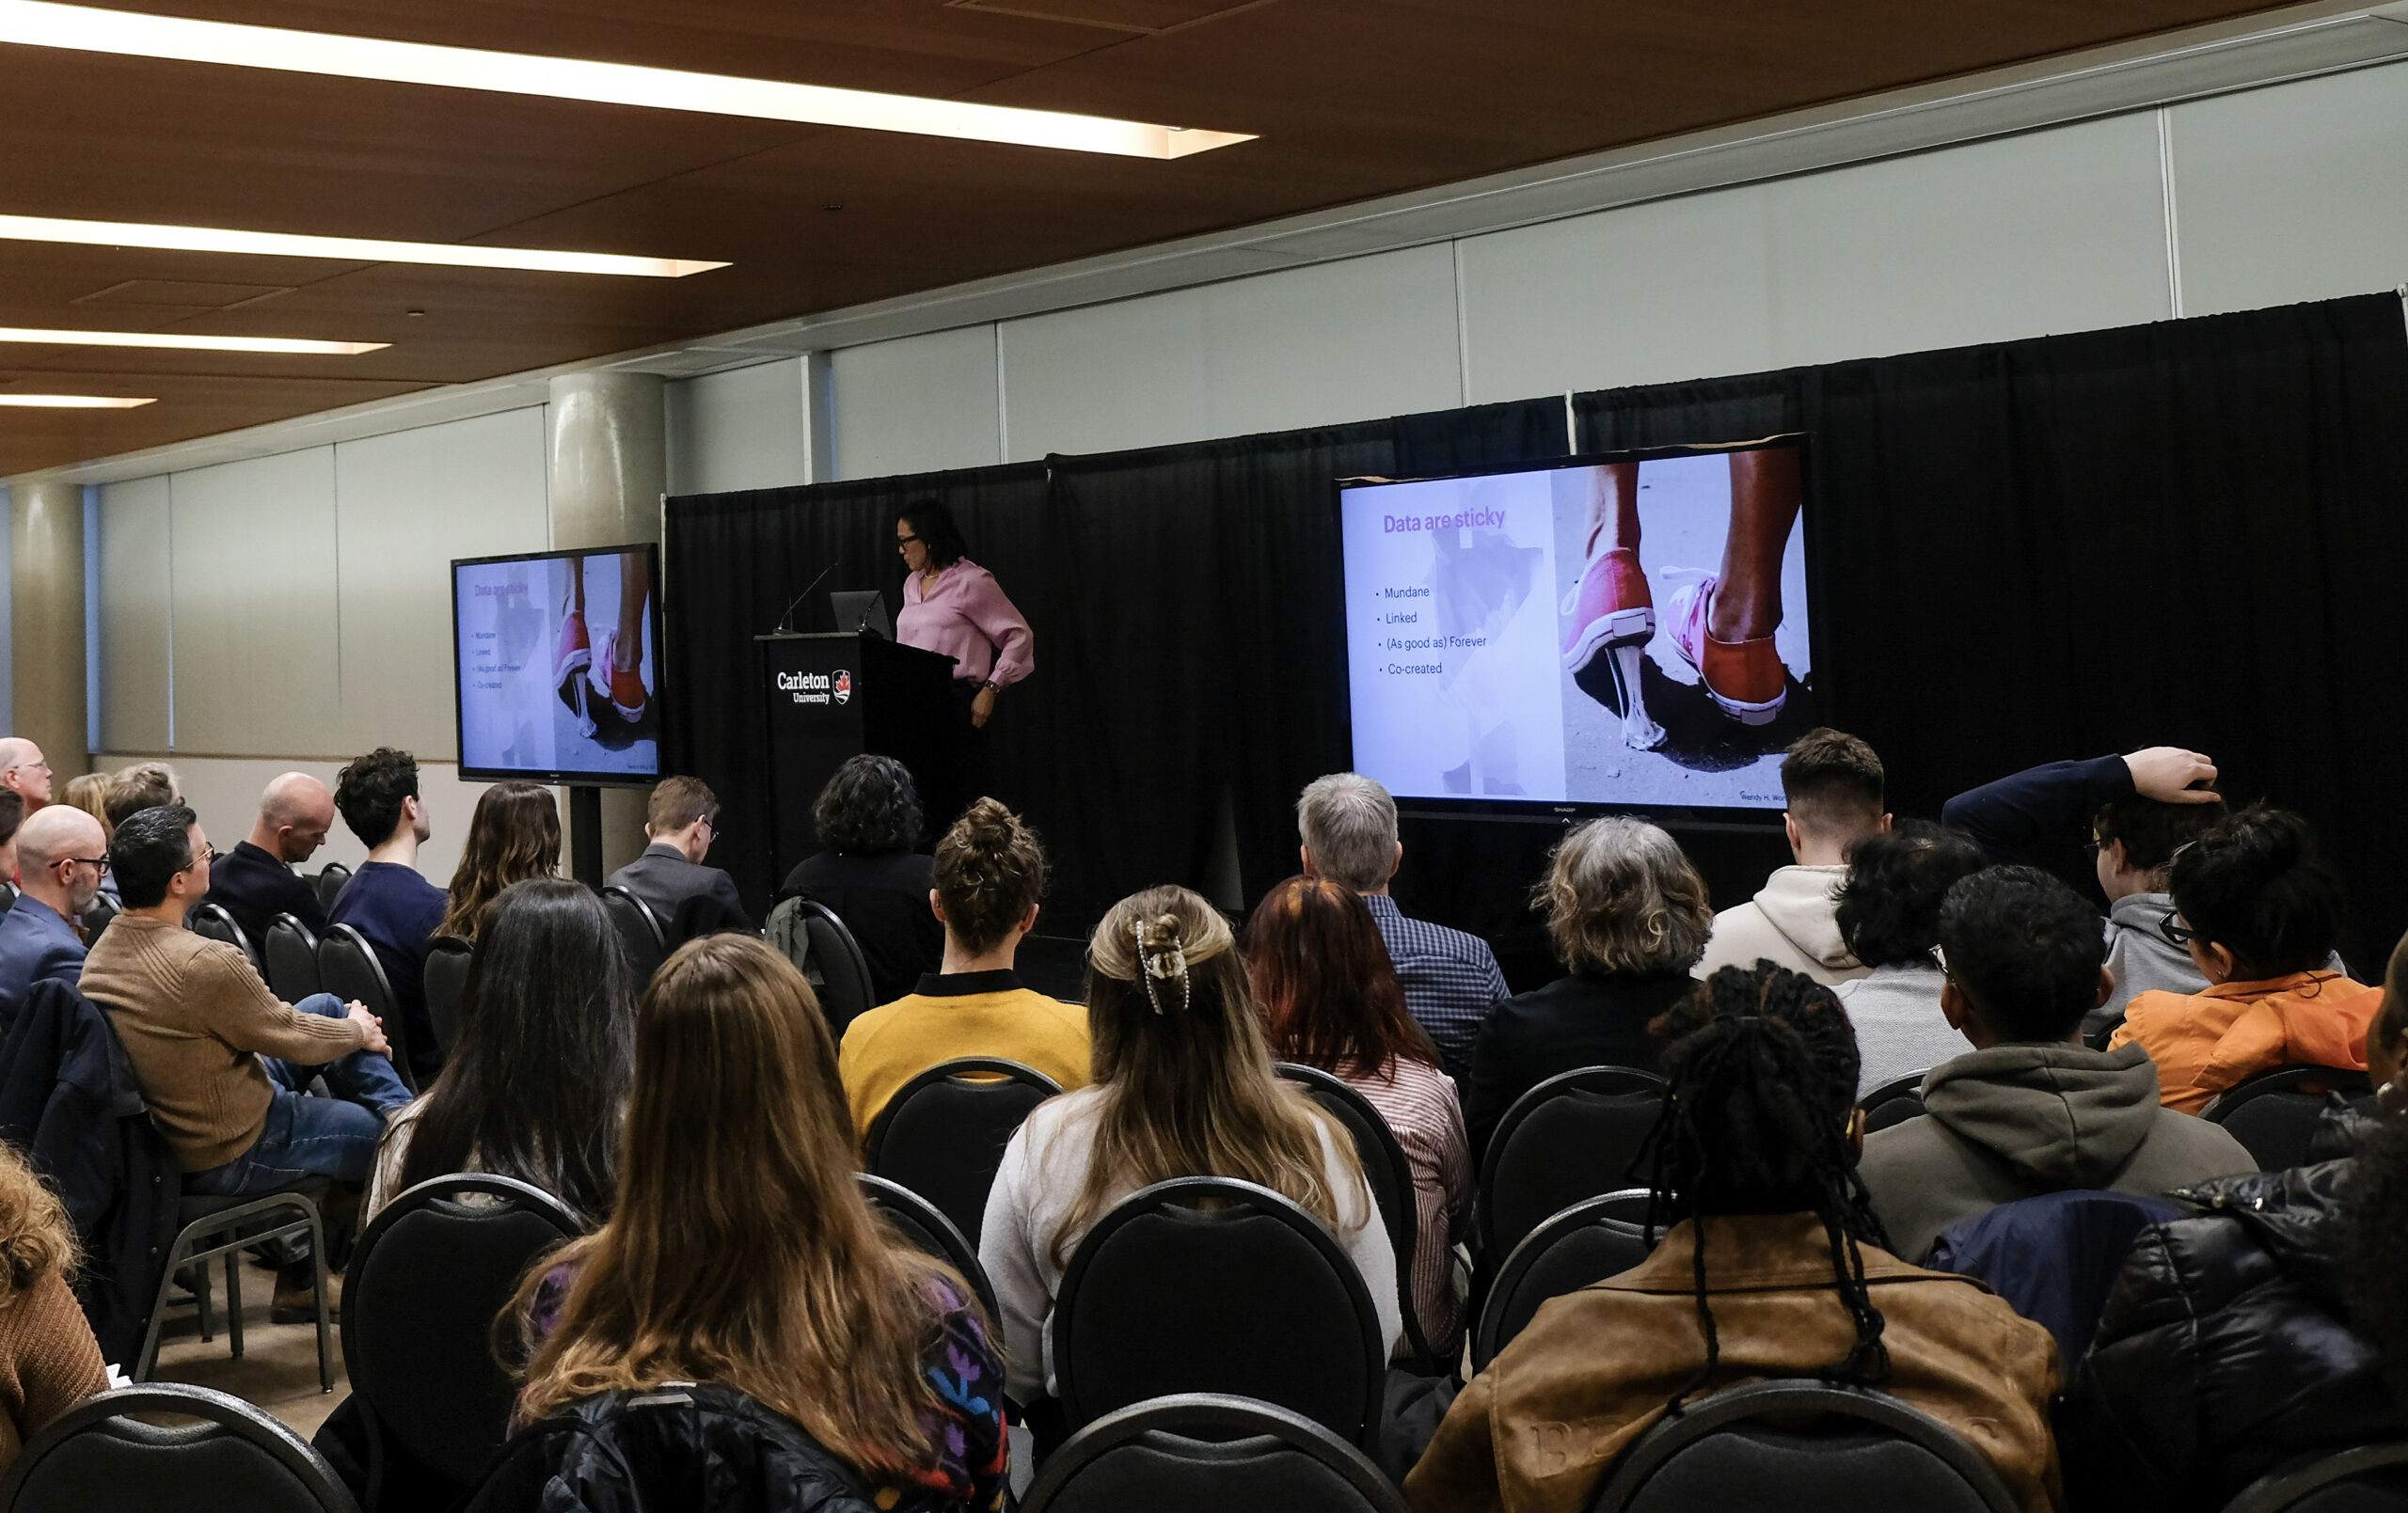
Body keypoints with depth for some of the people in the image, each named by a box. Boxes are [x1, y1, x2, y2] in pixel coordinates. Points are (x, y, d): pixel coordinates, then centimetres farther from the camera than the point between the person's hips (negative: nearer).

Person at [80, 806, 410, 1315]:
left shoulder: (106, 945, -3)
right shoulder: (205, 963, -33)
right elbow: (294, 1038, -17)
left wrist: (347, 1024, 11)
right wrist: (361, 1033, 4)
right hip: (228, 1157, -9)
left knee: (327, 1005, 16)